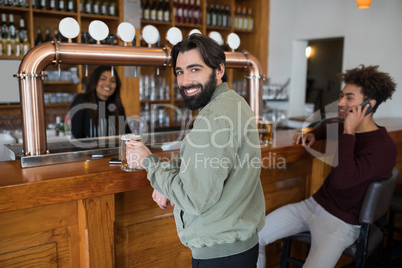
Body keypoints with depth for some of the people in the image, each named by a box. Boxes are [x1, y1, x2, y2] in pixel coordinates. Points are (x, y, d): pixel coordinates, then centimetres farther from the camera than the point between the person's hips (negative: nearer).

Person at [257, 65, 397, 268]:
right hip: (315, 204, 7)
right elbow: (331, 127, 34)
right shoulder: (345, 128, 6)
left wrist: (349, 132, -27)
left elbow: (342, 180, -34)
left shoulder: (383, 147, -19)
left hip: (341, 222, -7)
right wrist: (313, 134, 12)